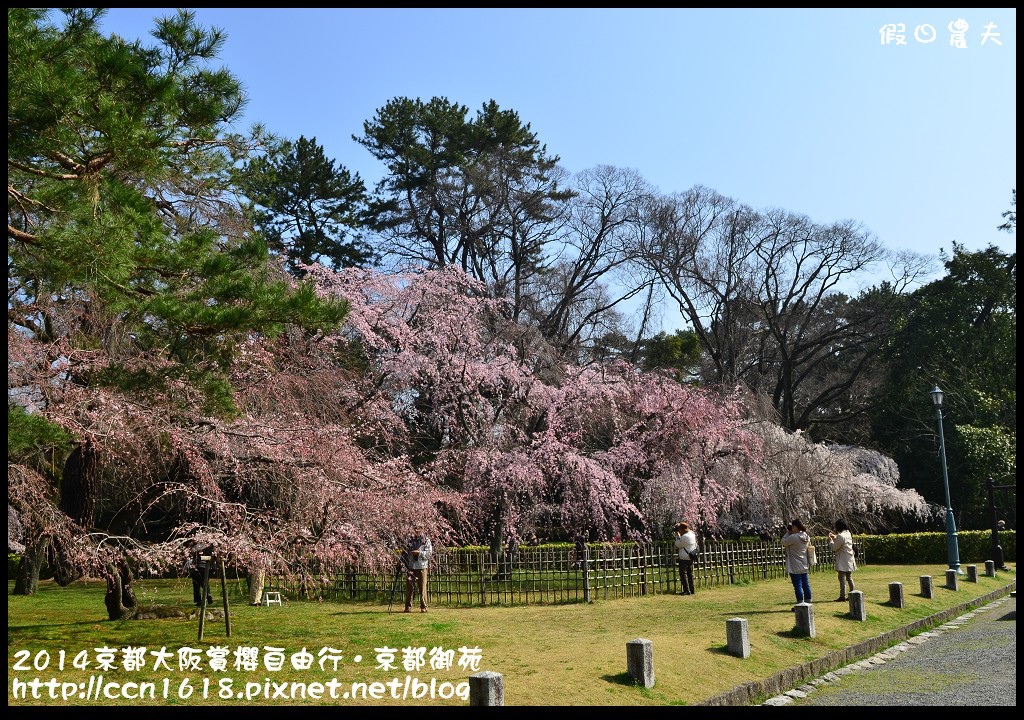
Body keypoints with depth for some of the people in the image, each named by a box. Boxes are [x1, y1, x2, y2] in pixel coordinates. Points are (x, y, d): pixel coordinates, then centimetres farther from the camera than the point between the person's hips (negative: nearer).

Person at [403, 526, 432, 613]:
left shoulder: (426, 541, 4)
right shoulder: (410, 540, 11)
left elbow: (429, 553, -5)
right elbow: (405, 552, 15)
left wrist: (419, 553, -16)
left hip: (421, 567, -2)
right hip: (410, 567, 2)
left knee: (422, 587, -2)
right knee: (409, 587, 3)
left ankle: (423, 607, 5)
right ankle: (408, 607, 10)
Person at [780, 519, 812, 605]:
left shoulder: (793, 537, -21)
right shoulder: (806, 537, 4)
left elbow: (783, 542, -9)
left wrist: (787, 533, 1)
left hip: (795, 567, -8)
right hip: (804, 565, 8)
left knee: (798, 585, -2)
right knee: (806, 584, 13)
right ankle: (808, 603, 20)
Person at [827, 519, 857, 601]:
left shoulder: (840, 536, -19)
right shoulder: (848, 534, 8)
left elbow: (835, 547, -13)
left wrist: (830, 540, 1)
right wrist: (834, 537, 16)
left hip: (843, 560, -9)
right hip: (849, 559, 9)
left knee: (842, 578, -6)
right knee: (849, 578, 16)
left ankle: (842, 596, -6)